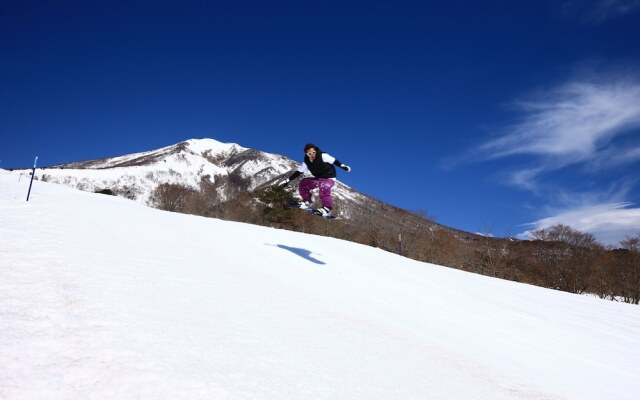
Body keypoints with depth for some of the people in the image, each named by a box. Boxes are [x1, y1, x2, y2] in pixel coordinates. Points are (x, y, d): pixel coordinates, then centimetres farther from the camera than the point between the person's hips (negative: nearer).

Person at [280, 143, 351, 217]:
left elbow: (334, 161, -16)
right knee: (303, 184, -3)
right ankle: (307, 202, 11)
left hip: (329, 178, -6)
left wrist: (343, 166, -26)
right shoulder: (307, 163, -6)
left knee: (323, 188, -35)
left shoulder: (323, 156, -21)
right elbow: (298, 172, -2)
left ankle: (327, 208, -26)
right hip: (318, 179, 6)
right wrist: (287, 181, -4)